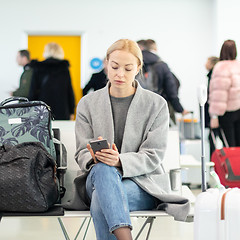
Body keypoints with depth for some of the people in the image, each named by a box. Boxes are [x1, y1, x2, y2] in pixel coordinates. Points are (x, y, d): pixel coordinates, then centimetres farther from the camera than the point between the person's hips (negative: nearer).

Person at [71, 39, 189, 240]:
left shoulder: (157, 104, 4)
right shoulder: (88, 103, 10)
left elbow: (152, 157, -4)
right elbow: (82, 152, 6)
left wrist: (119, 161, -24)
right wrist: (95, 158, -20)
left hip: (143, 184, -1)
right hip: (96, 179, 2)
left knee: (101, 198, -36)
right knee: (103, 169, -38)